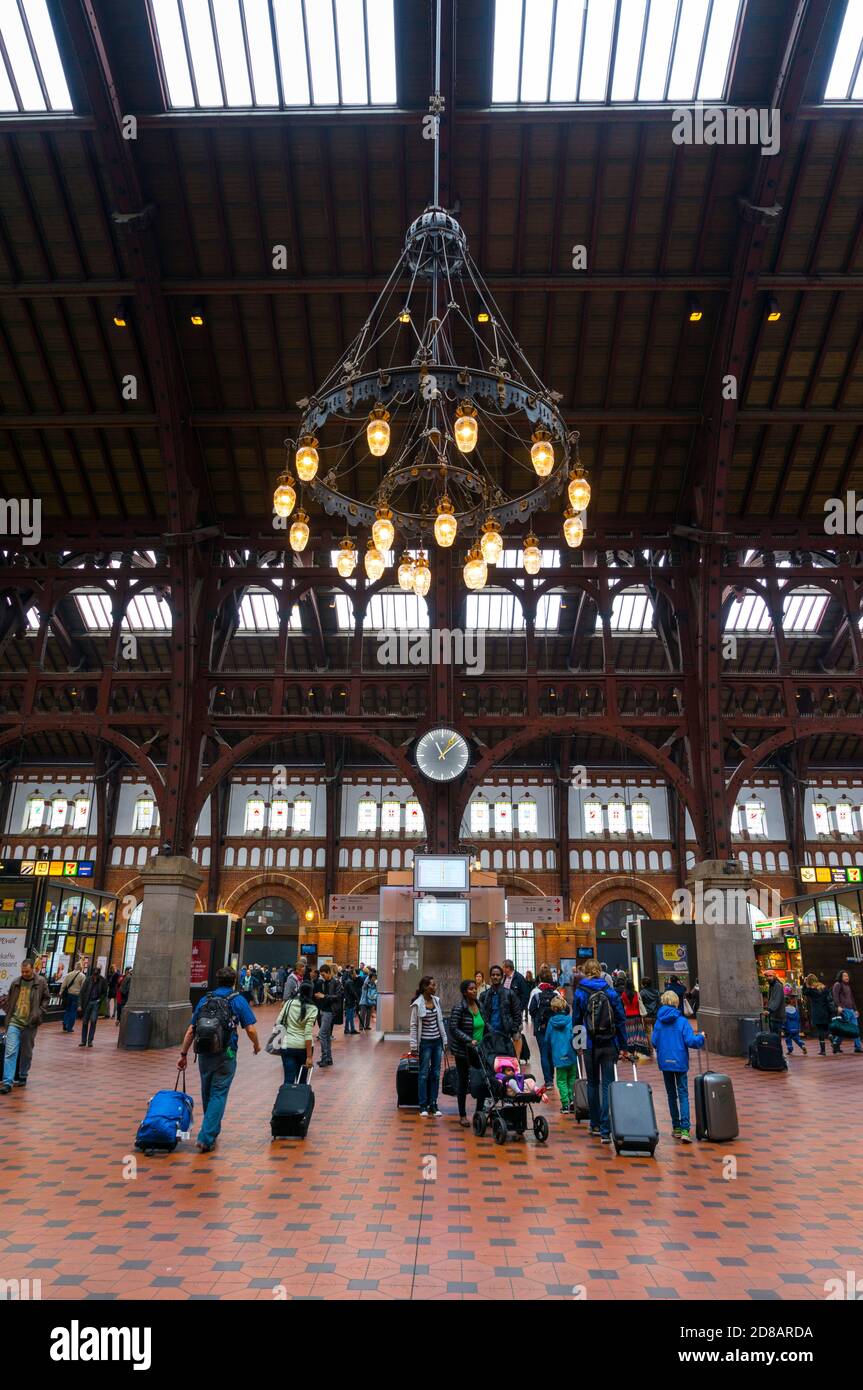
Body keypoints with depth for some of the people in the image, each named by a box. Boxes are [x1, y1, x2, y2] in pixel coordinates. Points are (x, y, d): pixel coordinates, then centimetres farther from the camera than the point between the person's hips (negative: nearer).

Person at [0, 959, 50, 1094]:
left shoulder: (41, 982, -2)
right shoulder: (16, 983, 3)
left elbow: (45, 999, 4)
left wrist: (39, 1013, -7)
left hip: (30, 1023, -1)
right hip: (14, 1022, 1)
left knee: (27, 1053, 11)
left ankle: (22, 1077, 29)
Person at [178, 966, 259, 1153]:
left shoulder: (204, 999, 9)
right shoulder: (237, 1000, -2)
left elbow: (190, 1030, 7)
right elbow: (250, 1029, -6)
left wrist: (183, 1054, 14)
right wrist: (256, 1045, 11)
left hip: (204, 1054, 4)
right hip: (225, 1055, -4)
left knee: (207, 1094, 19)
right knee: (218, 1095, 1)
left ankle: (212, 1131, 35)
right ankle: (205, 1137, -8)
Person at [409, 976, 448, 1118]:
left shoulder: (436, 1000, 4)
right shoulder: (417, 1004, -11)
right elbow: (413, 1025, -8)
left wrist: (444, 1039, 11)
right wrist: (414, 1046, -9)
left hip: (437, 1041, 5)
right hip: (425, 1042, -5)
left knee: (436, 1074, 9)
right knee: (424, 1074, 3)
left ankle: (433, 1104, 19)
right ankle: (423, 1106, 14)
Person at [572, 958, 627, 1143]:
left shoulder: (580, 993, -2)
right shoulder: (611, 992, 0)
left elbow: (576, 1020, 1)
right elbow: (621, 1019, 0)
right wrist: (623, 1045, 6)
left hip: (591, 1046, 0)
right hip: (609, 1045, 0)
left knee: (593, 1085, 16)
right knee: (607, 1086, 2)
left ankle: (595, 1125, 24)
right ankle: (605, 1131, -4)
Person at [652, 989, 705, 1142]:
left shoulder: (659, 1021, -3)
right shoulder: (682, 1021, -10)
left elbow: (654, 1042, -2)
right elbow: (690, 1041, -15)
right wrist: (701, 1037, 4)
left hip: (664, 1062, 3)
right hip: (680, 1062, -2)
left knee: (671, 1095, 15)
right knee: (683, 1094, 0)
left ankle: (676, 1127, 21)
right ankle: (684, 1130, -13)